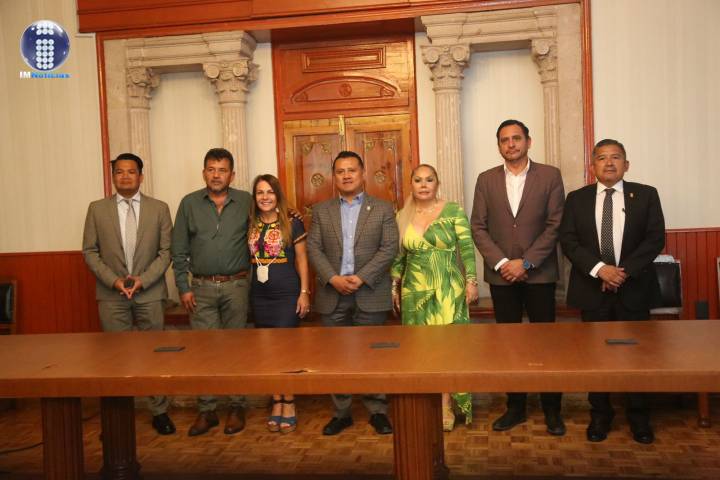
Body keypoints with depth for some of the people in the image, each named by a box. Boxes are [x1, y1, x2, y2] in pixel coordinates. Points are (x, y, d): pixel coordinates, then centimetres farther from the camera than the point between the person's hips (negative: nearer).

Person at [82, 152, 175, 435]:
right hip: (111, 295, 1)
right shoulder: (97, 209, 5)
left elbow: (166, 251, 1)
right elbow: (90, 252, 4)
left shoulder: (159, 208, 3)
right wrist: (114, 280, -9)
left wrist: (143, 279, -11)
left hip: (149, 293, 0)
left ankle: (159, 412, 17)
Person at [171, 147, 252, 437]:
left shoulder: (246, 202, 1)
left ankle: (237, 407, 19)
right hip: (202, 288, 1)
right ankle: (207, 410, 15)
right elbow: (179, 250, 3)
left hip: (236, 285, -1)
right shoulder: (189, 203, 3)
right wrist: (183, 287, -1)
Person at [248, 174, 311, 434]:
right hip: (259, 296, 4)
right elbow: (249, 259, 10)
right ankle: (276, 403, 21)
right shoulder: (251, 225, 6)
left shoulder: (292, 224, -4)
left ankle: (289, 405, 13)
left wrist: (304, 292, -7)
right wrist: (245, 290, 5)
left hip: (287, 295, -4)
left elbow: (301, 259, -2)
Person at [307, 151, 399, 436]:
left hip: (370, 294, -2)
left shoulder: (383, 209, 4)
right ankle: (341, 413, 20)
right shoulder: (321, 211, 10)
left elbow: (389, 249, -4)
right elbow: (313, 249, 2)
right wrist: (333, 278, -13)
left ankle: (377, 411, 17)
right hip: (332, 295, 2)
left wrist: (361, 278, -15)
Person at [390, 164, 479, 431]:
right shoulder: (402, 217, 6)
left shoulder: (454, 211, -3)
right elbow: (398, 257, 11)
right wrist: (394, 288, 9)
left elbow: (467, 249, -4)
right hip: (415, 291, 3)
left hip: (448, 289, -3)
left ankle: (446, 406, 10)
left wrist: (471, 281, -9)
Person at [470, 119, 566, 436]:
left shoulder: (550, 176, 1)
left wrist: (526, 262, -12)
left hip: (539, 273, -2)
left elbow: (555, 225, -5)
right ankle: (515, 407, 20)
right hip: (501, 274, 2)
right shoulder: (486, 180, 6)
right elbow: (478, 227, 2)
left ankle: (552, 409, 17)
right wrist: (501, 263, -9)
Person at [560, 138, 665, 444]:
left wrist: (625, 270, -16)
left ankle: (638, 416, 24)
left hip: (634, 288, 0)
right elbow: (568, 241, -4)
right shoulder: (577, 199, 4)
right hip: (592, 288, 1)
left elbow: (655, 238, -4)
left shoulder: (646, 195, 3)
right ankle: (600, 414, 22)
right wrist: (599, 269, -17)